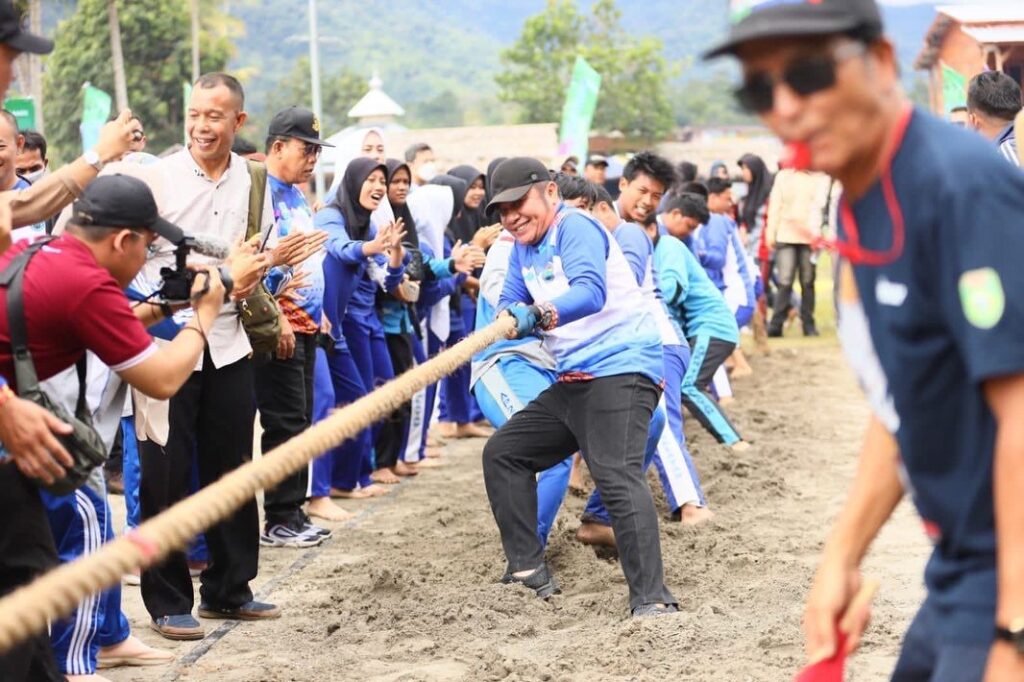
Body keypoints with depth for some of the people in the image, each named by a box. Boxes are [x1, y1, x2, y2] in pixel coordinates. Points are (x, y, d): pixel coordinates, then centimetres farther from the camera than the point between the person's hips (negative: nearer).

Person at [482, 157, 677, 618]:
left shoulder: (575, 227, -12)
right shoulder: (523, 248, 15)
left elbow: (591, 291, -29)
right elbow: (512, 303, 8)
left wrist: (540, 314, -46)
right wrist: (509, 316, -16)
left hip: (622, 368, -10)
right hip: (572, 381, 10)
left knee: (617, 474, -27)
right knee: (502, 452, 14)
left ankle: (652, 597, -32)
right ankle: (528, 570, 17)